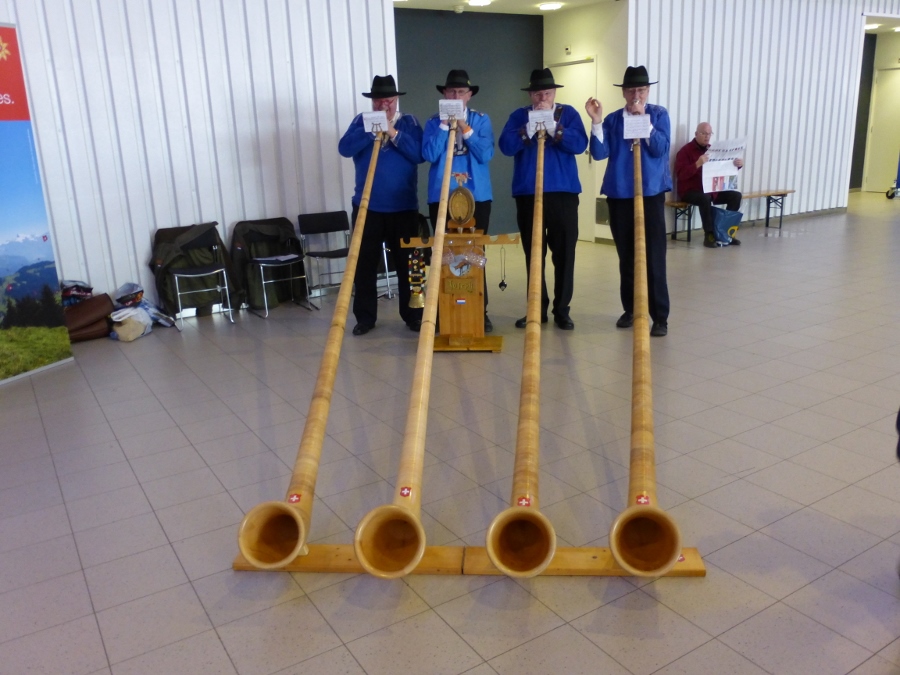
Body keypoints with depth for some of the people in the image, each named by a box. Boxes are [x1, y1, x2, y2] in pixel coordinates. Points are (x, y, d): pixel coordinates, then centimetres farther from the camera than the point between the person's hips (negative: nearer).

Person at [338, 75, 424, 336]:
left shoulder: (409, 123, 6)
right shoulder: (361, 122, 8)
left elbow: (419, 154, -8)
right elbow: (345, 148, -7)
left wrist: (393, 133, -15)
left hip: (403, 207, -1)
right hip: (367, 206, 1)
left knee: (407, 263, 4)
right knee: (364, 263, 3)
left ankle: (413, 315, 15)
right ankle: (365, 317, 13)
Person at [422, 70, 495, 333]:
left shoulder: (481, 120, 7)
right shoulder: (434, 122, 7)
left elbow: (486, 154, -7)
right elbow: (429, 154, -8)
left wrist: (465, 128, -12)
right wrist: (445, 125, -10)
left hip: (476, 195, 0)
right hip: (441, 196, 0)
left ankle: (480, 311, 11)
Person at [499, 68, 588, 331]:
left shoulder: (568, 113, 7)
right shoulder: (519, 116, 9)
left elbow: (579, 144, -9)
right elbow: (507, 146, -7)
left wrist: (552, 124, -15)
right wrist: (531, 124, -15)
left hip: (563, 193, -1)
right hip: (527, 194, 1)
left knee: (564, 254, 1)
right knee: (533, 255, 5)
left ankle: (561, 310, 10)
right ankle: (537, 309, 15)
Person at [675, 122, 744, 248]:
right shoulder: (685, 151, -7)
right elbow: (680, 174, -20)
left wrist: (736, 164, -6)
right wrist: (697, 164, -34)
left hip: (712, 190, 7)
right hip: (690, 191, -7)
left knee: (736, 195, -8)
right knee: (705, 198, -37)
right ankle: (709, 234, -27)